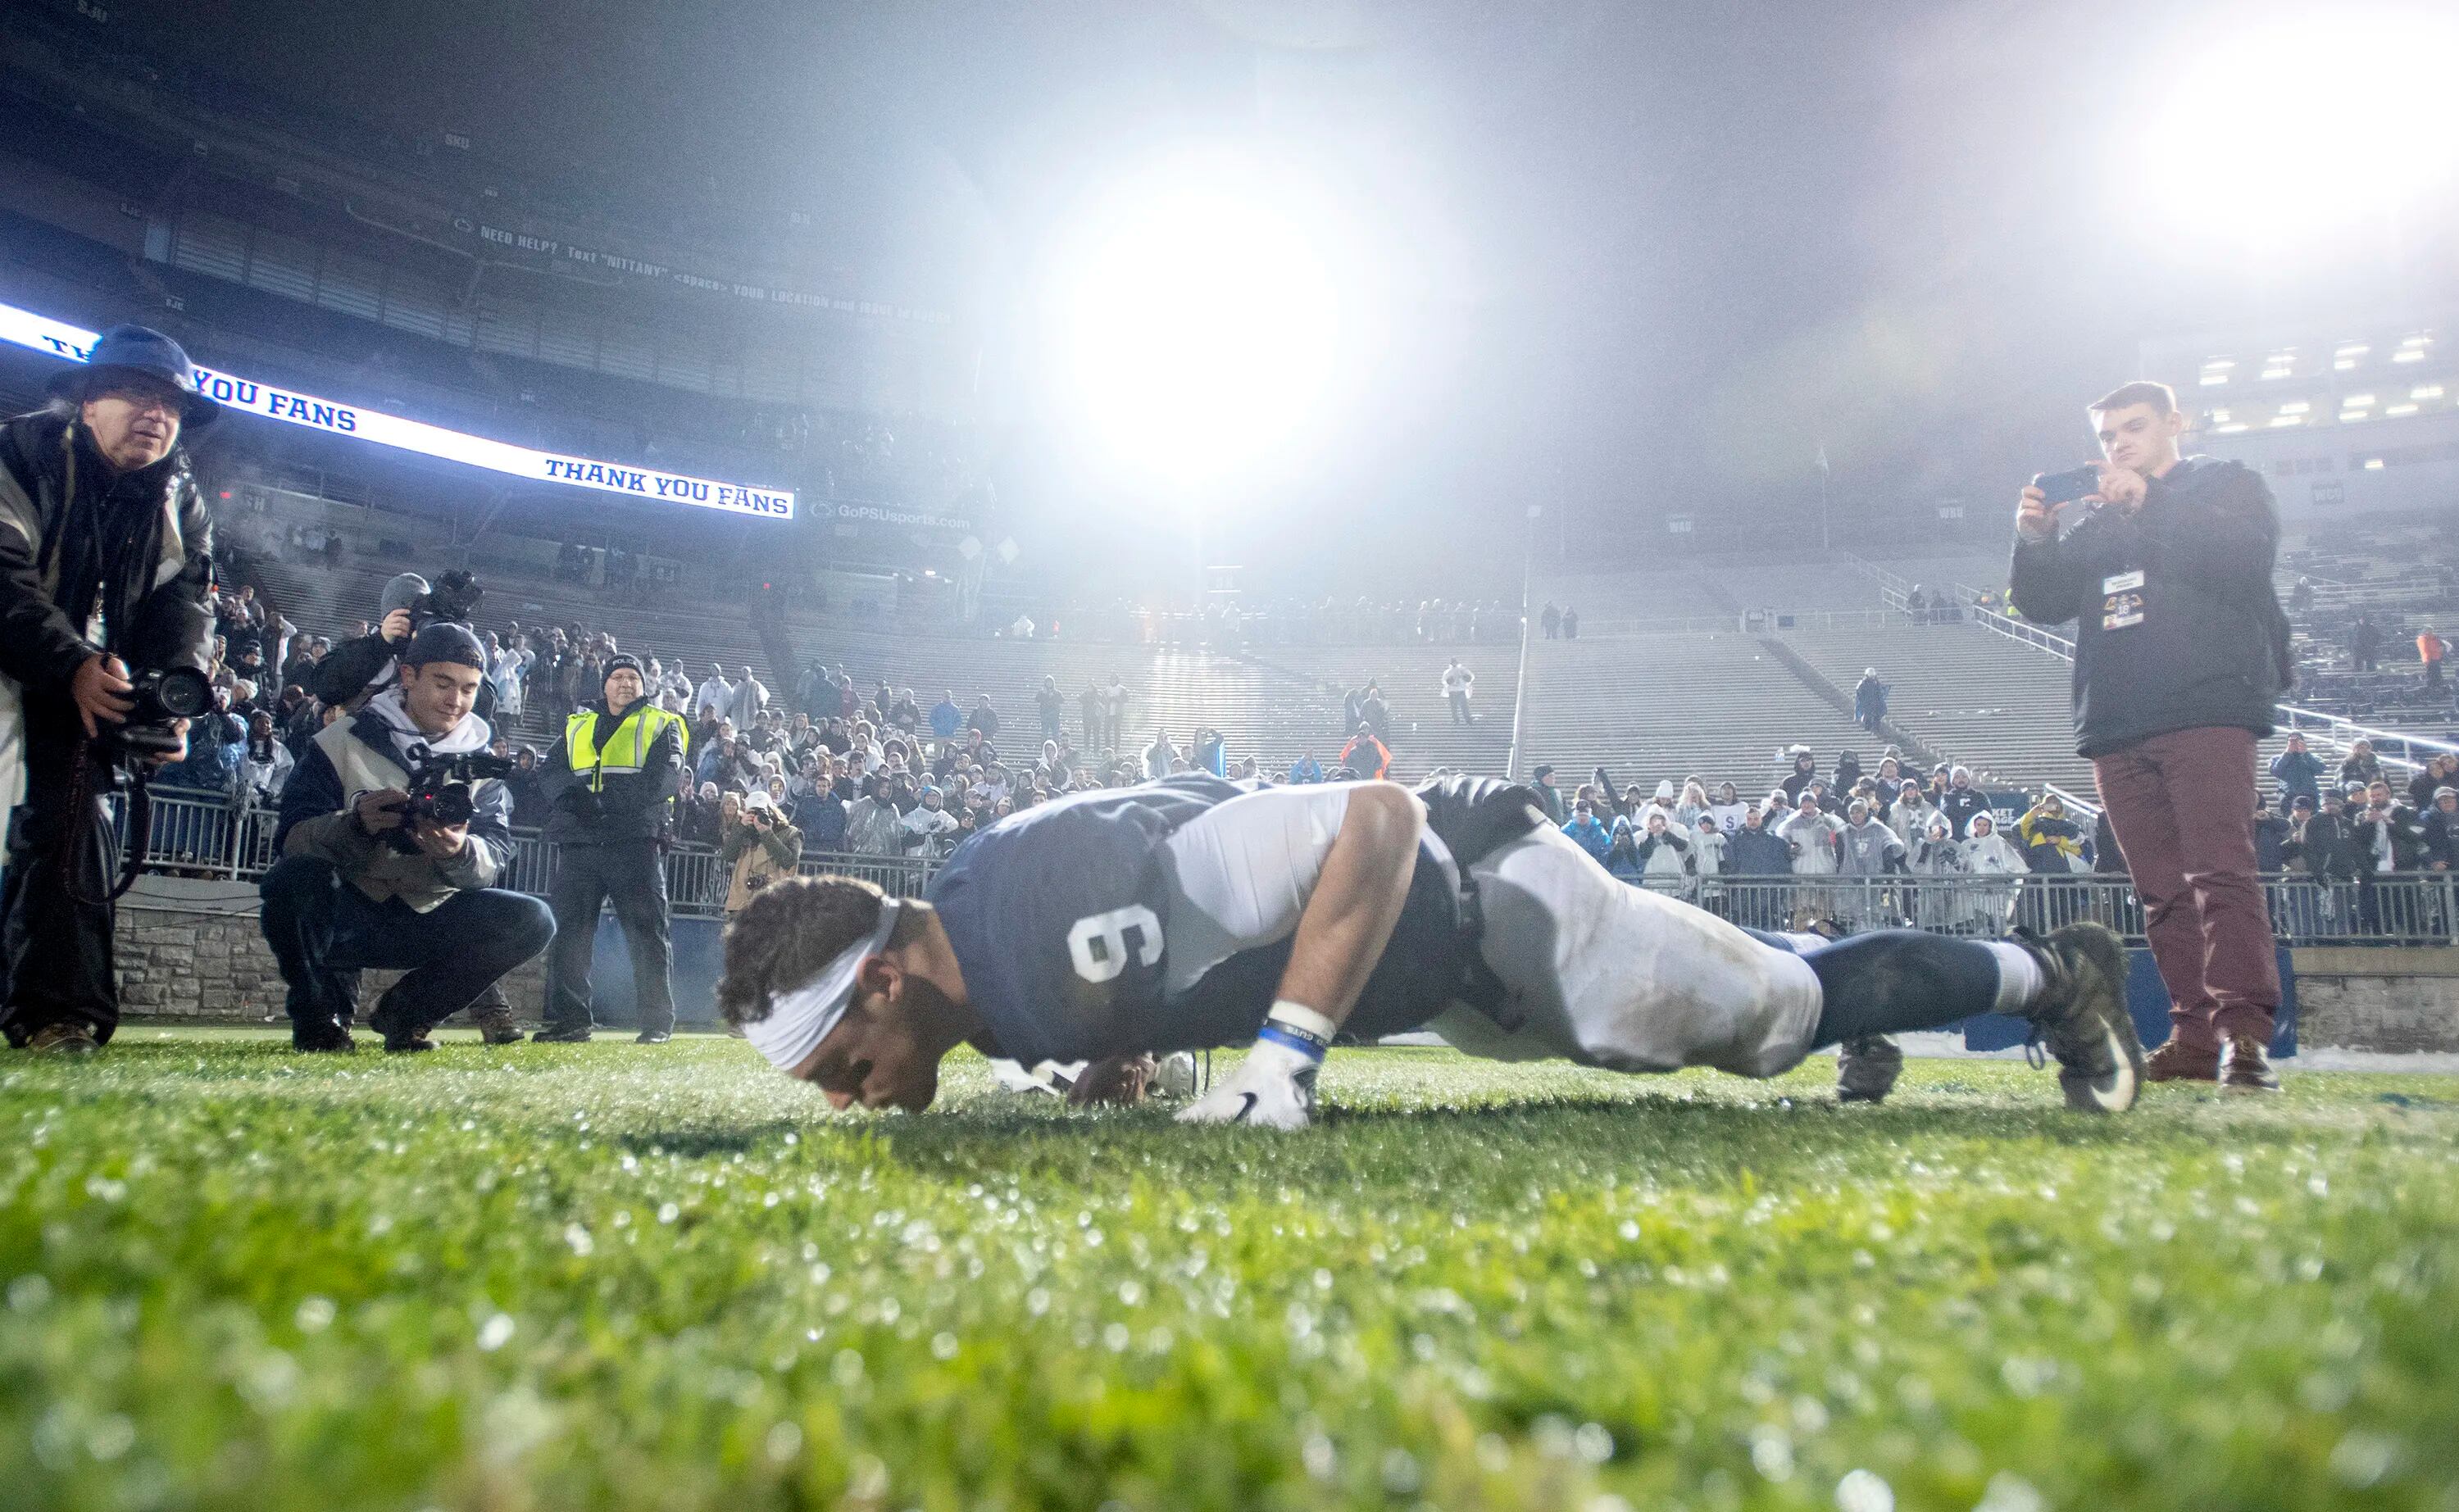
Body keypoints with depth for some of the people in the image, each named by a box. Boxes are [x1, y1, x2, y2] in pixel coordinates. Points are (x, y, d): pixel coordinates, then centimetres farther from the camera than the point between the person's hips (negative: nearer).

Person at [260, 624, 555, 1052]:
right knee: (299, 877, -34)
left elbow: (494, 861, -8)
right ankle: (318, 1012, -4)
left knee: (532, 920, -20)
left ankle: (406, 1010, 1)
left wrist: (459, 853, -33)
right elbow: (292, 839, -13)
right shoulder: (342, 742, -2)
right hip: (345, 915, -2)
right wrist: (355, 825, -35)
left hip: (427, 922, 3)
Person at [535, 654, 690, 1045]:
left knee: (646, 930, -5)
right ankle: (568, 1019, 5)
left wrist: (611, 800, -18)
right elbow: (549, 770, 9)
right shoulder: (576, 727, 22)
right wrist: (572, 794, -14)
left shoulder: (661, 726, 12)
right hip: (578, 842, 4)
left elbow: (662, 775, -5)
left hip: (636, 841, -3)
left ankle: (657, 1021, -2)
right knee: (568, 928, 0)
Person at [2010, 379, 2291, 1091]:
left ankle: (2246, 1032, -21)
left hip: (2207, 707, -5)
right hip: (2116, 726, 5)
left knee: (2220, 872, -17)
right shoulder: (2096, 517, 24)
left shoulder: (2229, 484, 11)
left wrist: (2149, 505, -13)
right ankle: (2195, 1037, 4)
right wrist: (2034, 542, -4)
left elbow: (2244, 557, -9)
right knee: (2162, 893, 2)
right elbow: (2044, 602, 14)